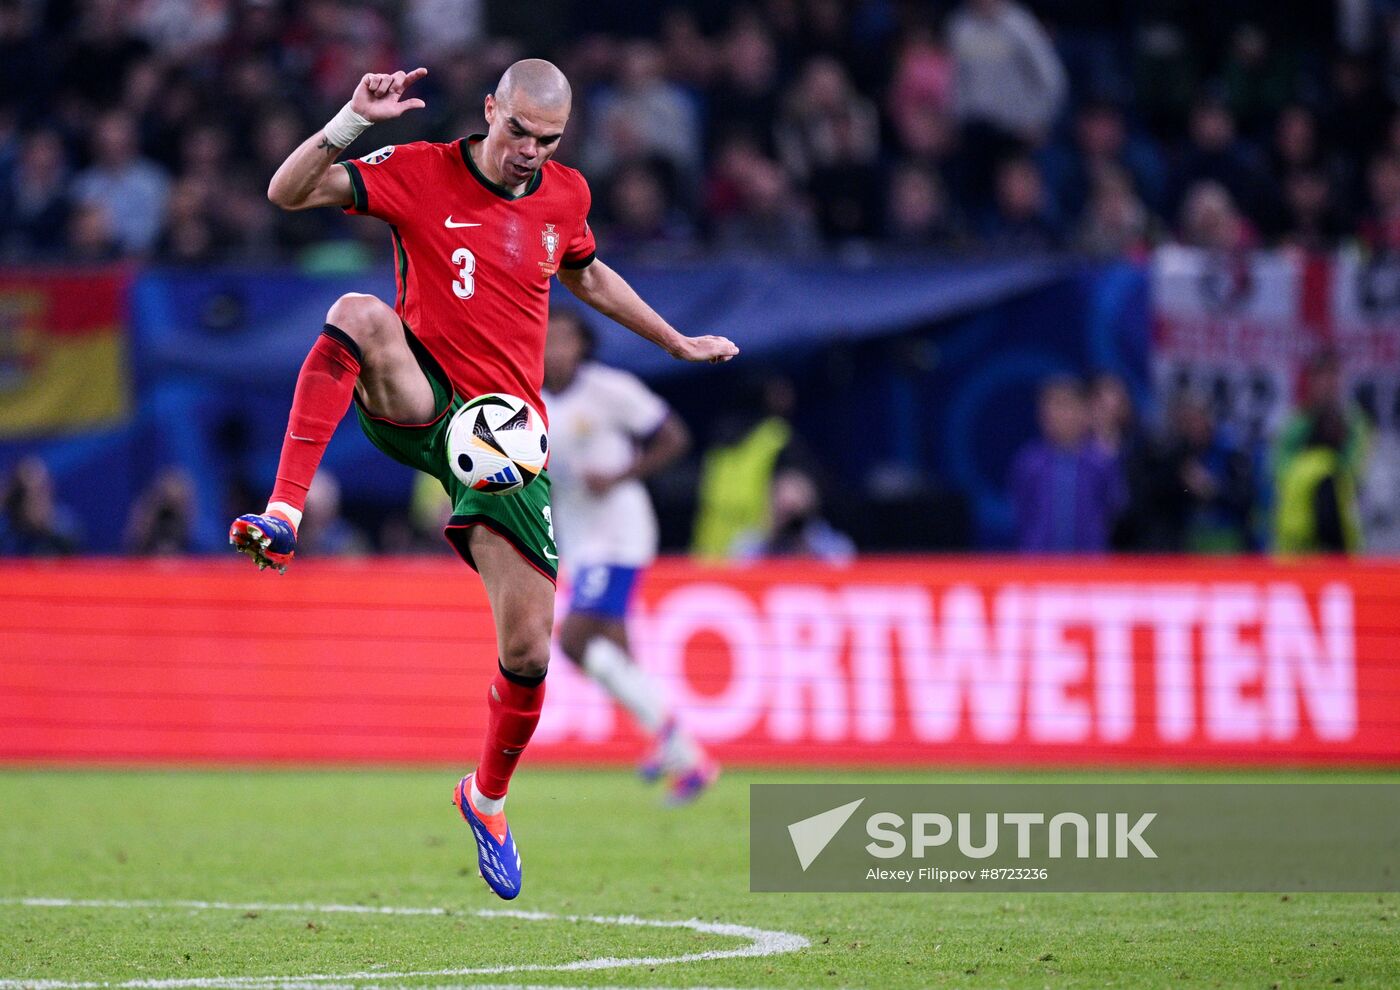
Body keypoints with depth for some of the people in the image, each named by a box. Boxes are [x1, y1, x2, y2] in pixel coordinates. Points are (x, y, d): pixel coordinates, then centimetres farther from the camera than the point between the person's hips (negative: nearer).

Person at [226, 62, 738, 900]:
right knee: (359, 314, -38)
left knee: (528, 652, -3)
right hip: (417, 405, -3)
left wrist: (677, 343, 36)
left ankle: (489, 797, 28)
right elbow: (288, 192, -15)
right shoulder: (419, 174, -5)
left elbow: (587, 274, 30)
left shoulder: (566, 196, 8)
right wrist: (354, 120, -29)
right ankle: (284, 515, -43)